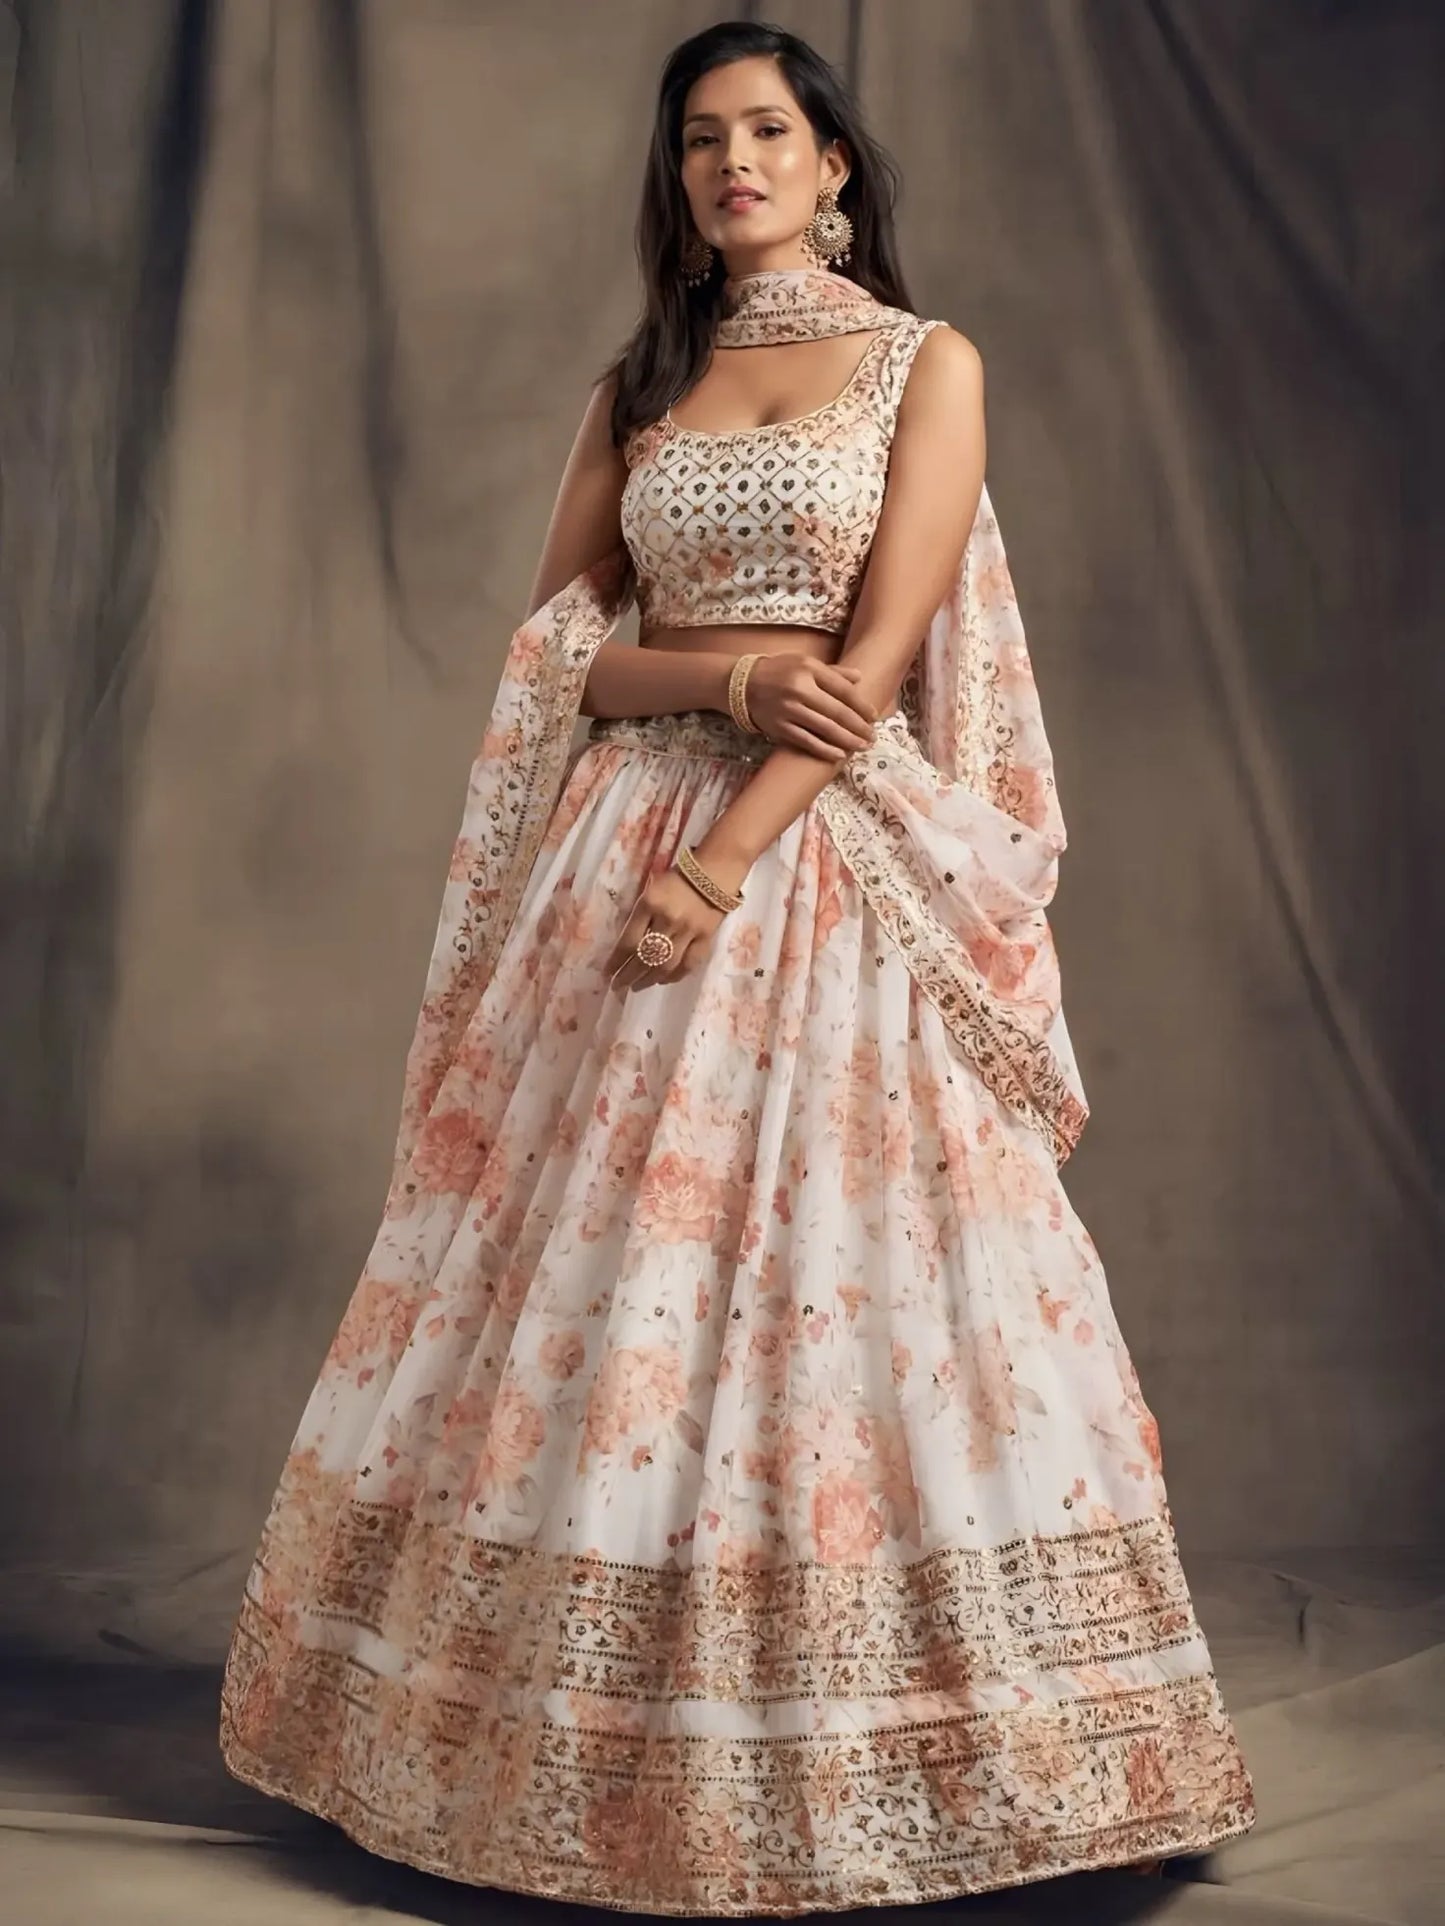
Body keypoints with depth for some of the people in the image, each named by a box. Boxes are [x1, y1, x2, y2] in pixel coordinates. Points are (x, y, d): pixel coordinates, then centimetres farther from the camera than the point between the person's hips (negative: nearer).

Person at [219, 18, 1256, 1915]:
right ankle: (602, 1740, 14)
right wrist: (726, 677, -11)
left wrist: (722, 863, -17)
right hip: (622, 843, 3)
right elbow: (552, 644, 9)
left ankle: (863, 1756, 8)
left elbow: (885, 649, -6)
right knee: (595, 1255, 2)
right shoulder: (635, 385, 15)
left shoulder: (928, 361, 5)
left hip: (836, 859, -3)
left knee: (853, 1269, -5)